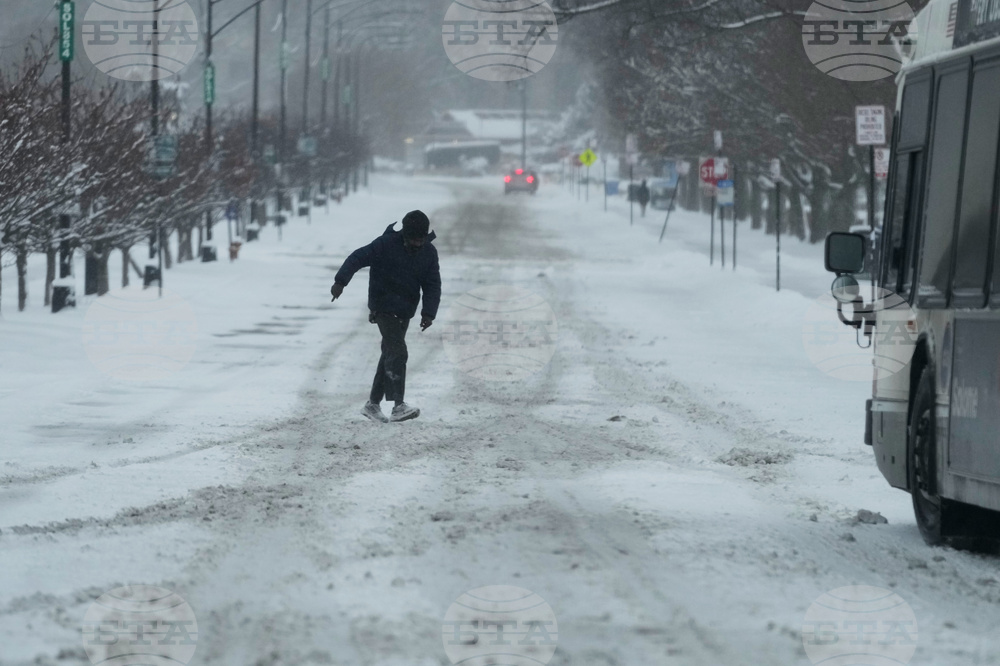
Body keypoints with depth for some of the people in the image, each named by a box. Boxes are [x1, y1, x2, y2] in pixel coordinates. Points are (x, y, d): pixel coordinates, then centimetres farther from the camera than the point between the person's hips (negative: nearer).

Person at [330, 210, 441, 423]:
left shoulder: (429, 253, 0)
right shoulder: (386, 245, -15)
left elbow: (433, 285, 0)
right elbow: (358, 258, -17)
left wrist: (428, 313, -13)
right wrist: (341, 281, -30)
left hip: (405, 311, 6)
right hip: (384, 307, -6)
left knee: (390, 354, 14)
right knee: (397, 352, -19)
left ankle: (373, 403, 27)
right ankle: (398, 405, -25)